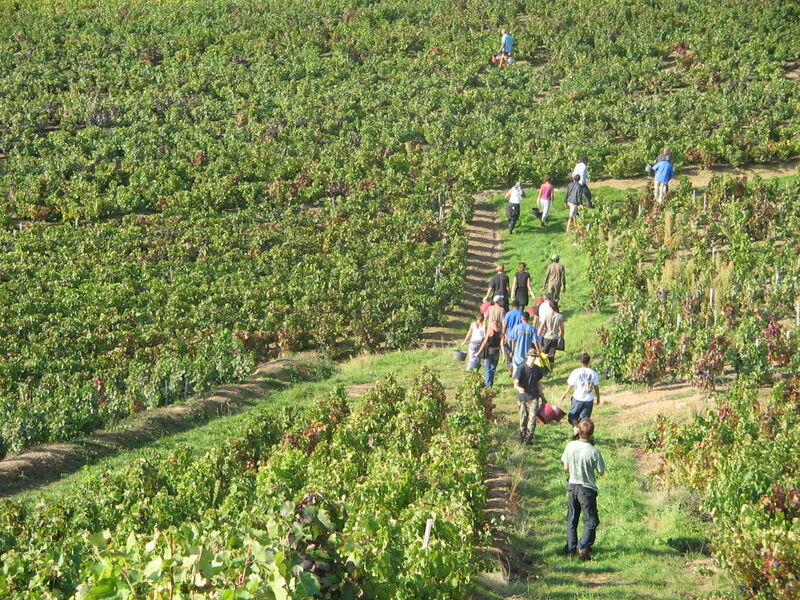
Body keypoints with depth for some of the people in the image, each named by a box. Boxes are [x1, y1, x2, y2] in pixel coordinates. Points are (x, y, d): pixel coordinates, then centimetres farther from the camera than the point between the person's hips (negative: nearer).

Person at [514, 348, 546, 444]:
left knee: (533, 417, -9)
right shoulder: (522, 369, -10)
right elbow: (516, 383, -16)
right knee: (523, 417, 7)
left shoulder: (537, 369, 4)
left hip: (534, 397, 2)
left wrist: (542, 396, 19)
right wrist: (518, 388, -39)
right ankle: (522, 434, 29)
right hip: (522, 396, -2)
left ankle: (529, 437, -2)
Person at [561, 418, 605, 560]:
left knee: (571, 519, 17)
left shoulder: (570, 446, -10)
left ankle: (570, 548, 20)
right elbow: (601, 472, -10)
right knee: (591, 521, 7)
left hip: (572, 486, 4)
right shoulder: (594, 451, -21)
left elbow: (566, 467, 1)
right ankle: (583, 547, -7)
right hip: (587, 488, -4)